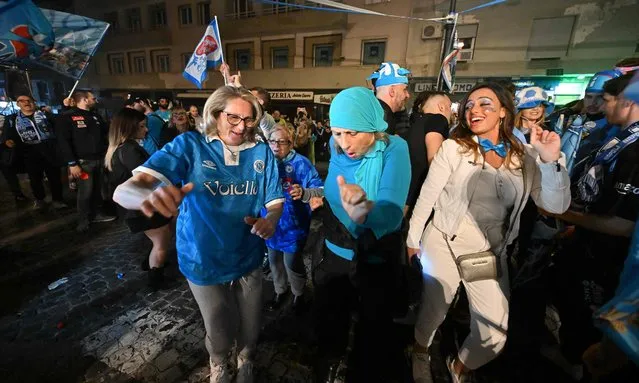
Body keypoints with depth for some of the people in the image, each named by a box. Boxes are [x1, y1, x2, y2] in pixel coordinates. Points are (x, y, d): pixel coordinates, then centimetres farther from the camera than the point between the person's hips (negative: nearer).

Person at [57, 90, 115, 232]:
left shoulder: (96, 116, 13)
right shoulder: (68, 117, -6)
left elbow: (107, 133, 21)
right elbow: (63, 142, -11)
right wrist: (72, 163, -15)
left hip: (100, 159, 6)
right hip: (83, 162, -6)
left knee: (98, 189, 13)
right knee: (85, 192, 1)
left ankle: (95, 214, 27)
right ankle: (83, 219, 16)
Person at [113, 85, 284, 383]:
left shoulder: (262, 153, -7)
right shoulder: (190, 146, -14)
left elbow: (275, 201, -1)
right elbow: (124, 191, -22)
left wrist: (269, 220, -26)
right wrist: (151, 195, -47)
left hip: (248, 260, 2)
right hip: (205, 264, -1)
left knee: (250, 328, 22)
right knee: (220, 335, 21)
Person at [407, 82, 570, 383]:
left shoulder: (526, 156, 1)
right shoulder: (454, 147, -8)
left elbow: (556, 205, -4)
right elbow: (427, 195, -7)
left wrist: (552, 160, -19)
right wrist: (413, 239, -4)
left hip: (491, 253, 4)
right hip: (444, 243, -3)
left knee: (496, 332, 13)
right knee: (433, 311, 12)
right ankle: (420, 354, 46)